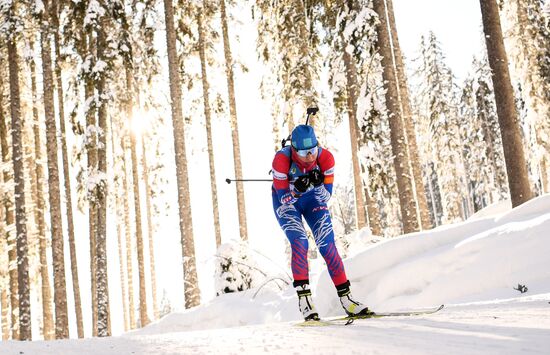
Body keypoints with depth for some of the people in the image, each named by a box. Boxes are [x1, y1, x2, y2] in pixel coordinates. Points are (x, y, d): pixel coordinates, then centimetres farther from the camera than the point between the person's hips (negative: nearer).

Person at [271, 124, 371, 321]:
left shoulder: (325, 157, -26)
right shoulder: (282, 159, -32)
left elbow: (327, 196, -20)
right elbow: (283, 197, -27)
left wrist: (318, 184, -40)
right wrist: (297, 189, -46)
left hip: (313, 198, 2)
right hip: (286, 201, -2)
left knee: (327, 245, -9)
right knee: (299, 242, -22)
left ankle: (345, 296, -2)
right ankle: (304, 297, -15)